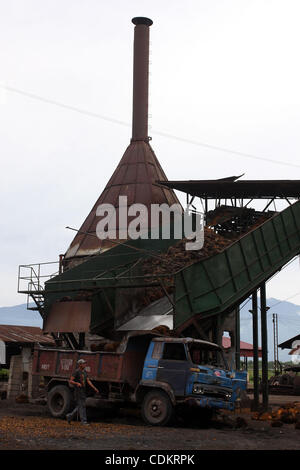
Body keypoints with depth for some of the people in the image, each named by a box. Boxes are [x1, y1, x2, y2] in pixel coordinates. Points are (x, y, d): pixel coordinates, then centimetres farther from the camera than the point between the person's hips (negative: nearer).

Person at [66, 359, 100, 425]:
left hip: (83, 391, 8)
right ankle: (84, 421, -5)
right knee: (81, 406, -8)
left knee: (79, 407, 12)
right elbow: (70, 381, -14)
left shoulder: (84, 372, 12)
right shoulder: (76, 372, -11)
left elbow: (88, 381, 10)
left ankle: (70, 416, 24)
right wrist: (77, 383, -32)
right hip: (78, 391, -8)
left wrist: (94, 388, 1)